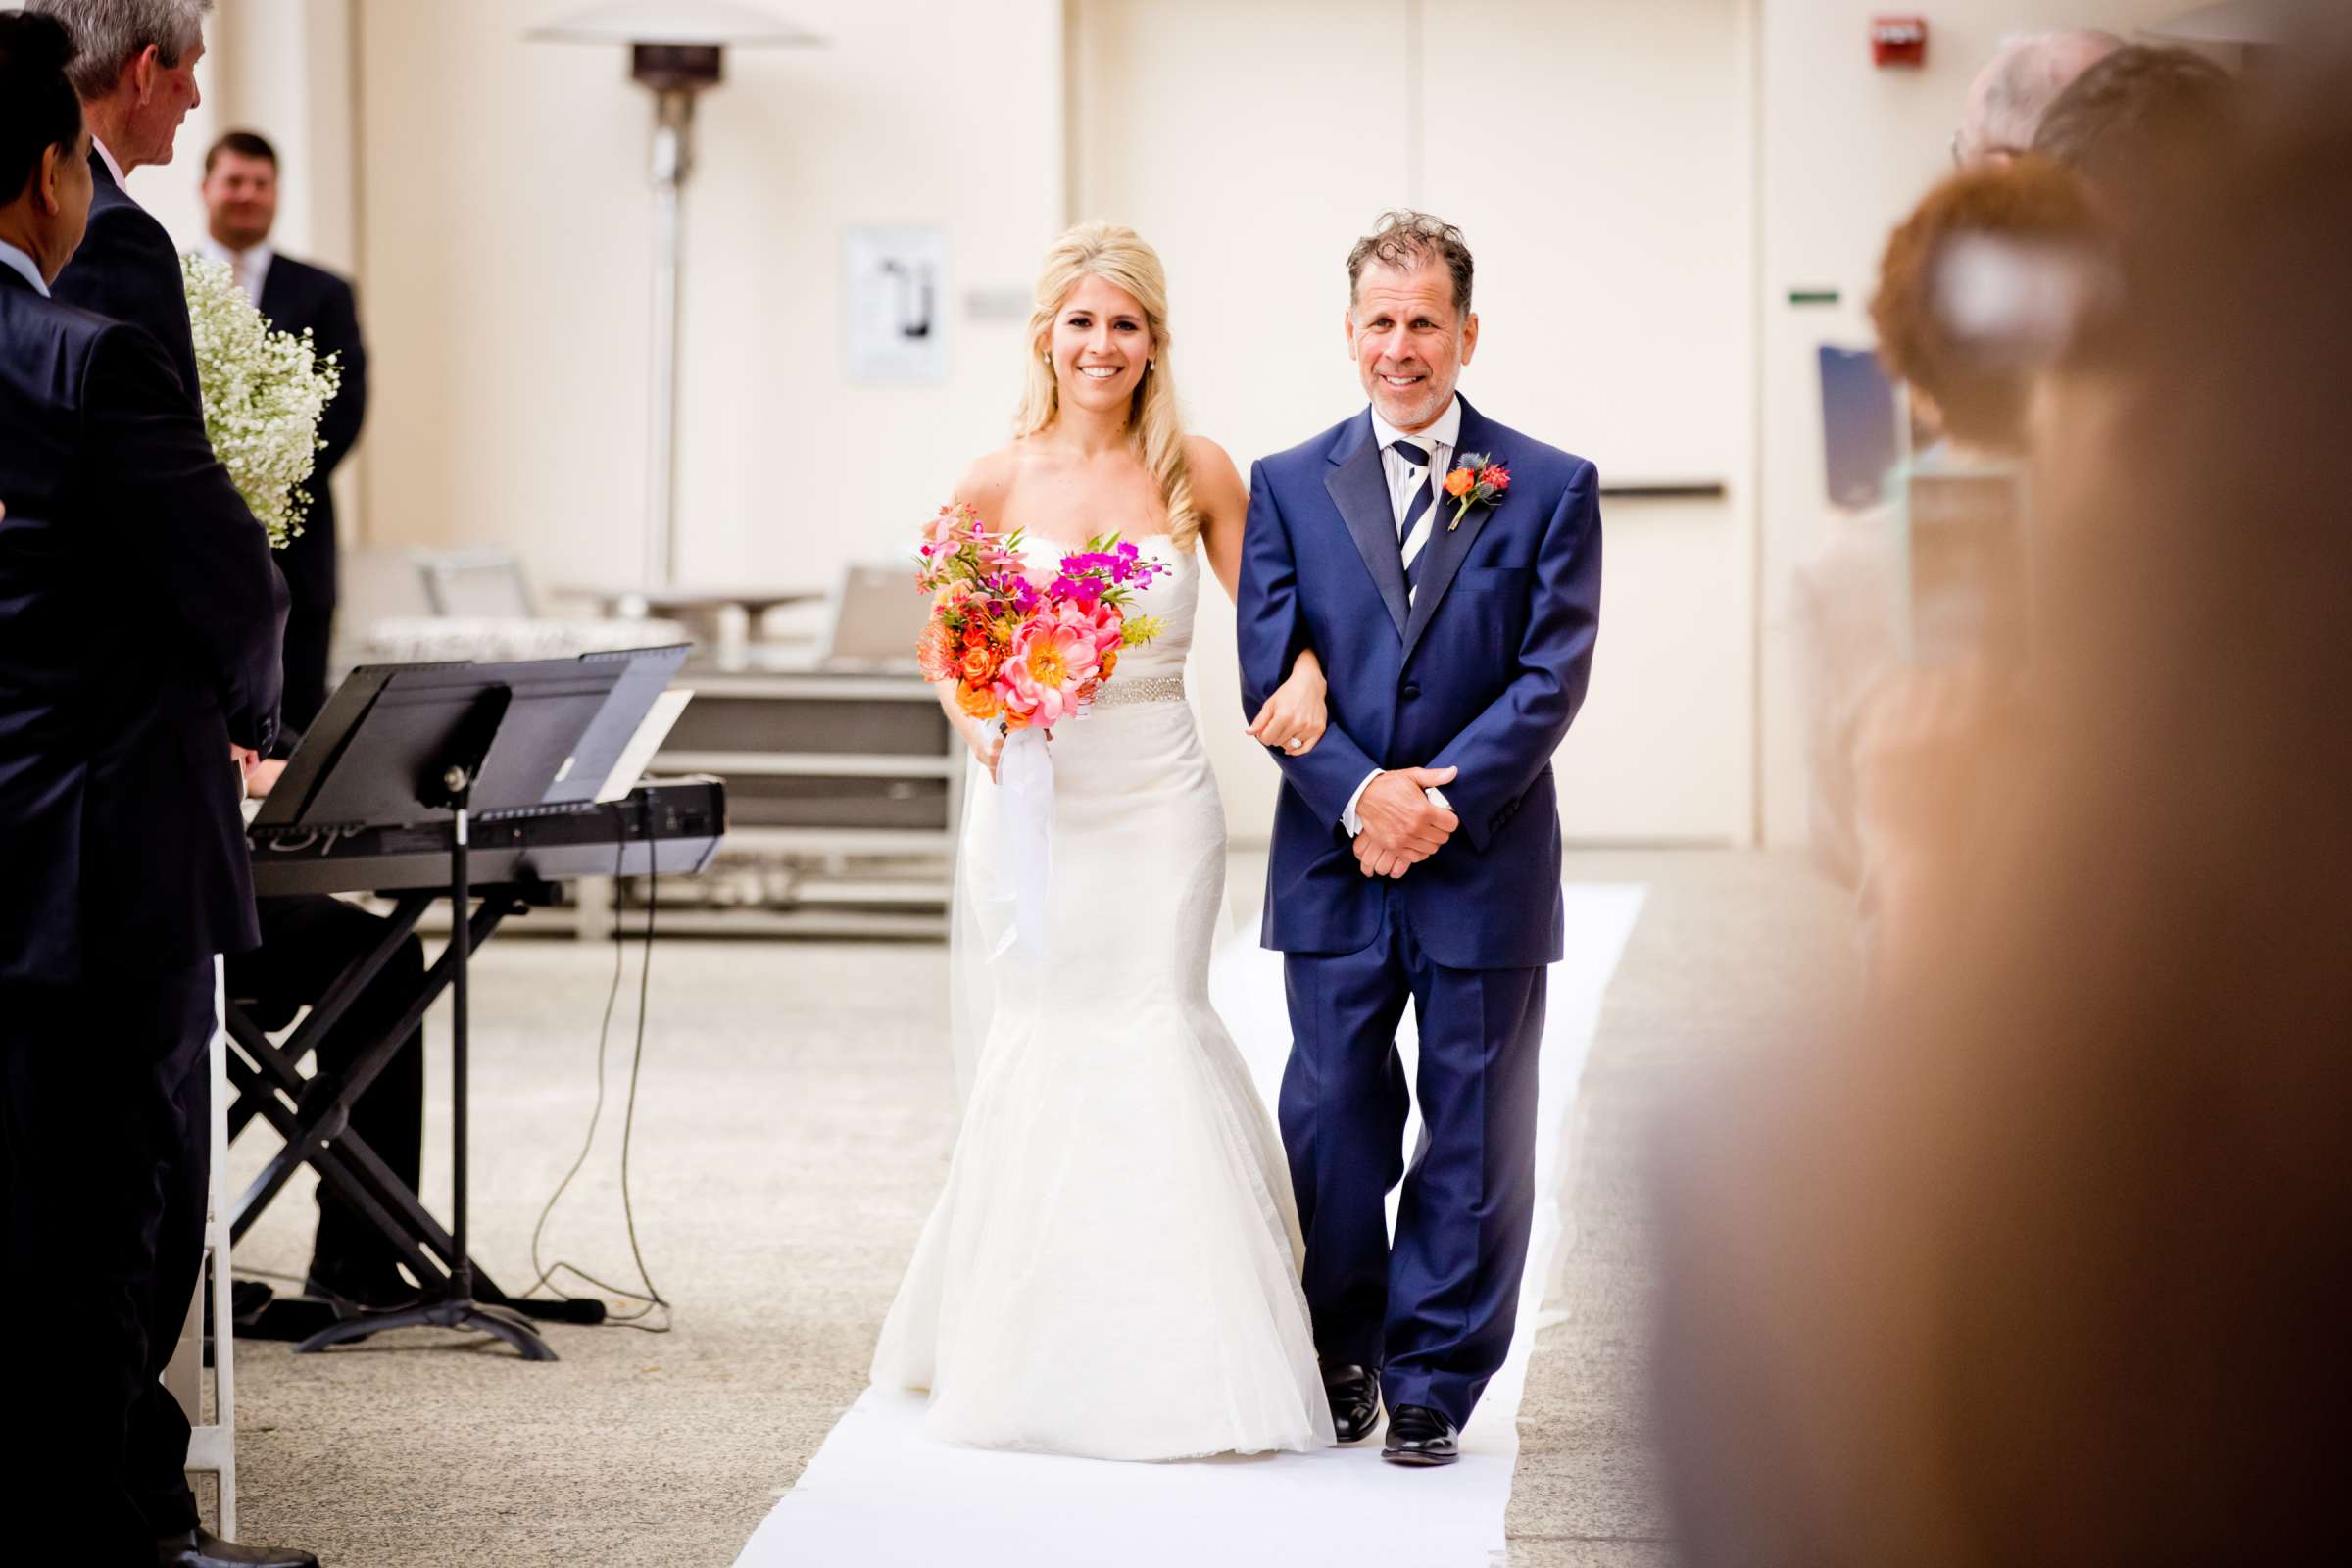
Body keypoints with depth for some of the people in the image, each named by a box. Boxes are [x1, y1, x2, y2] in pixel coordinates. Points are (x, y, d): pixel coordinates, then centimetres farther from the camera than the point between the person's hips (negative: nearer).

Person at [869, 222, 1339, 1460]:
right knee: (1043, 1048, 1)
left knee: (1154, 1034, -6)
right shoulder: (995, 484, 2)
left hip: (1157, 801, 0)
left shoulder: (1197, 473, 2)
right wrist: (982, 730, -9)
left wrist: (1304, 676, -14)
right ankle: (1028, 1353, 16)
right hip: (1033, 801, 0)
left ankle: (1178, 1362, 3)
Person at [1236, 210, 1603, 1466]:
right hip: (1335, 866, 1)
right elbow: (1271, 671, 0)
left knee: (1473, 1136, 3)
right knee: (1330, 1121, 6)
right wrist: (1361, 795, -14)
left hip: (1486, 865, -1)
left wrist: (1441, 800, -15)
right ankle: (1341, 1359, 23)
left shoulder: (1551, 489, 2)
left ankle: (1432, 1384, 12)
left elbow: (1554, 676, -5)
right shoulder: (1288, 486, 7)